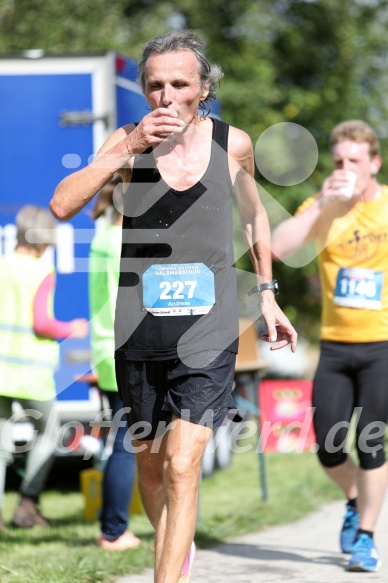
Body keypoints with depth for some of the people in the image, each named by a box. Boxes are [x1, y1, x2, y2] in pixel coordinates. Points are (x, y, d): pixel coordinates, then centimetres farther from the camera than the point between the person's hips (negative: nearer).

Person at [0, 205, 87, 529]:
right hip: (30, 371, -4)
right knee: (47, 432, 16)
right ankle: (28, 503, 7)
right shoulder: (42, 274, -11)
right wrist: (71, 331, 1)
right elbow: (42, 323, -16)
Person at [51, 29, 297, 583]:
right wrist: (127, 150, -25)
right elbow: (62, 205, -18)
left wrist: (268, 295, 18)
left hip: (209, 334, -1)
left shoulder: (233, 143, -1)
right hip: (140, 333, 1)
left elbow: (254, 215, 18)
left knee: (183, 468, -14)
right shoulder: (128, 140, -5)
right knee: (150, 464, 16)